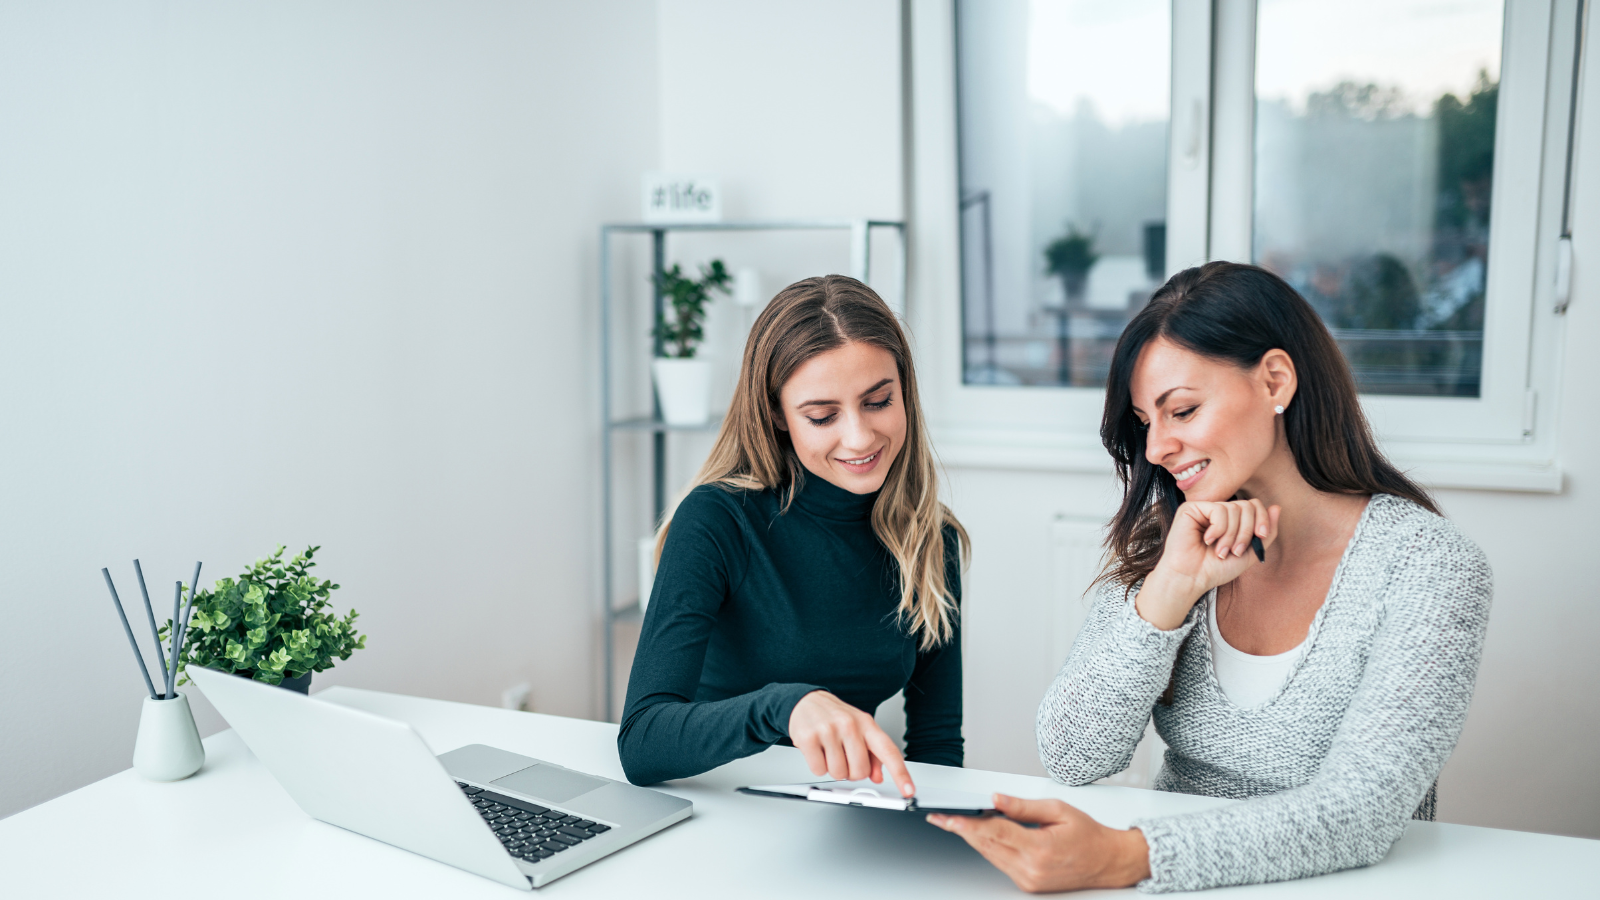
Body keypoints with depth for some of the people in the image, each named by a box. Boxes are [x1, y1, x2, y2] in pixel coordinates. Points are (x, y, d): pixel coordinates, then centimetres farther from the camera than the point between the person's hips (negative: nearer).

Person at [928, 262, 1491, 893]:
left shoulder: (1430, 568, -9)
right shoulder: (1159, 543, 2)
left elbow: (1361, 809, -20)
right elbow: (1070, 759, -4)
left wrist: (1124, 858, -32)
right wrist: (1171, 589, -16)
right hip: (1177, 880, 2)